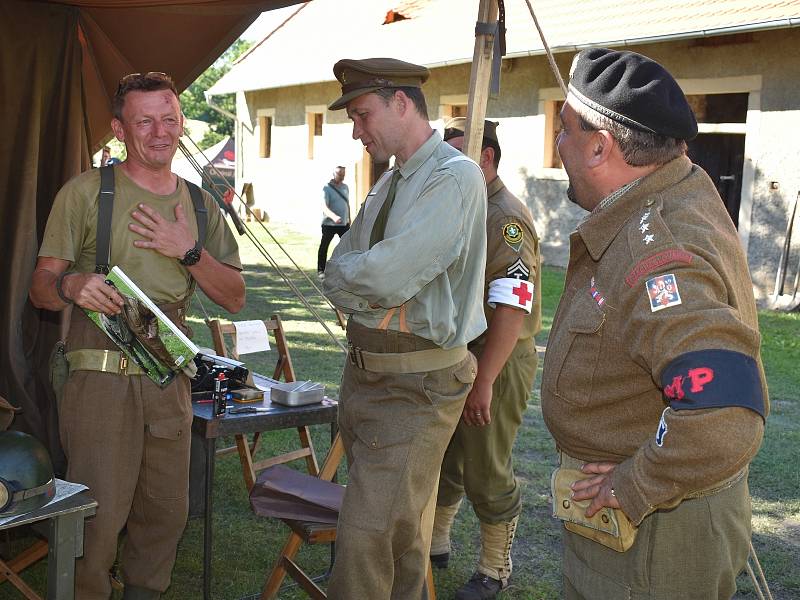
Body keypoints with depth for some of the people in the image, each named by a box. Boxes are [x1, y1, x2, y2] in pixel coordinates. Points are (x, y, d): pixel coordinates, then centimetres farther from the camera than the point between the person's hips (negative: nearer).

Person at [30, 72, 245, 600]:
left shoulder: (201, 206, 11)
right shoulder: (85, 193, -1)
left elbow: (235, 298, 9)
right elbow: (41, 288, -1)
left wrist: (189, 252, -7)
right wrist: (72, 286, -25)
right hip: (101, 376, -4)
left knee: (167, 514, 11)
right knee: (98, 515, -6)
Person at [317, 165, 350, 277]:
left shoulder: (345, 187, 10)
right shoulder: (327, 188, -11)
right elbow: (325, 207, -22)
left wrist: (349, 219, 21)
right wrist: (334, 217, -39)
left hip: (344, 224, 5)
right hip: (329, 224, -5)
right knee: (324, 247, 3)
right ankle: (320, 270, 12)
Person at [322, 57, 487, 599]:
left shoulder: (455, 177, -15)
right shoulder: (390, 183, 16)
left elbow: (387, 275, -24)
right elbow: (339, 273, 13)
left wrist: (346, 275, -4)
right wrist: (373, 293, -7)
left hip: (416, 385, -9)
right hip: (364, 371, 9)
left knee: (368, 539, -8)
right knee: (401, 531, 22)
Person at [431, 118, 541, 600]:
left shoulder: (506, 220, -19)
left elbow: (512, 309, -27)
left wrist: (484, 383, -28)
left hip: (499, 362, -9)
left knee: (486, 472, 3)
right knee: (442, 456, 19)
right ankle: (436, 543, 37)